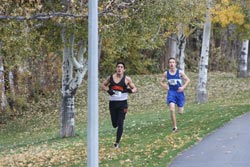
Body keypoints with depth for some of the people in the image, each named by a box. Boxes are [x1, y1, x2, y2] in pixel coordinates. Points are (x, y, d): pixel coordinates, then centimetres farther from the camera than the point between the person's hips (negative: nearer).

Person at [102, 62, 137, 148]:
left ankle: (117, 142, 1)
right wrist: (108, 90, -7)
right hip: (112, 102, 3)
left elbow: (135, 88, 3)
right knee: (114, 124, 9)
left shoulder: (127, 79, -4)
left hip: (122, 103, -3)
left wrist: (130, 90, -21)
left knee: (120, 124, -7)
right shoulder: (110, 77, 2)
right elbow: (103, 85, 14)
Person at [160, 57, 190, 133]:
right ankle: (175, 127, -7)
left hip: (179, 92, 0)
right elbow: (161, 82, 11)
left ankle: (181, 106, 45)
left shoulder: (180, 72, -8)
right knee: (172, 110, -19)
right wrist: (164, 86, -11)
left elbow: (188, 80, 1)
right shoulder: (166, 73, -2)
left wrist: (183, 87, -14)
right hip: (171, 92, 0)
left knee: (180, 112, 5)